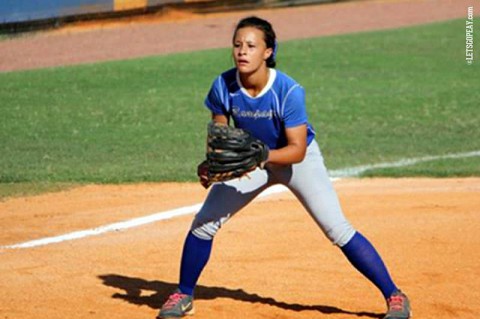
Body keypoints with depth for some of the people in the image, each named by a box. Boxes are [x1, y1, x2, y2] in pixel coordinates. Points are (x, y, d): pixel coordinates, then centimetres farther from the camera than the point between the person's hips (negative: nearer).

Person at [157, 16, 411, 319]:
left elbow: (297, 150, -31)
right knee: (204, 223, -2)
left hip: (298, 158, -4)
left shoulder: (289, 91, -32)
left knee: (338, 230, -13)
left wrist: (263, 157, -48)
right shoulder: (223, 86, -22)